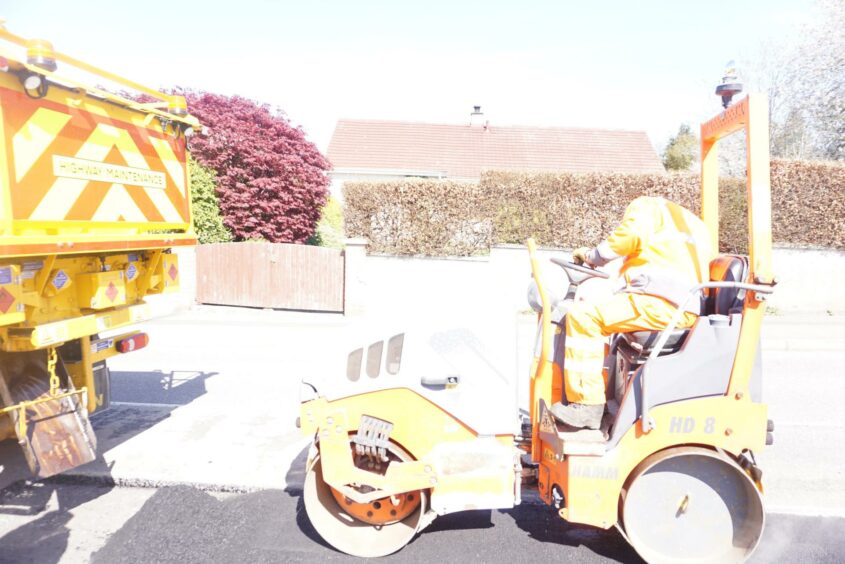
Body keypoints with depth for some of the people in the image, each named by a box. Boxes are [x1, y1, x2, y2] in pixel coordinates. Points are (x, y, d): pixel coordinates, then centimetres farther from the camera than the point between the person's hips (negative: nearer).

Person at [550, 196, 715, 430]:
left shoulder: (646, 205, 11)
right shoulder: (693, 222, 35)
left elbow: (631, 236, -11)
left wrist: (593, 256, 2)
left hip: (660, 304, -10)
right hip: (688, 310, 10)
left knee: (583, 316, -16)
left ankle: (587, 405, -20)